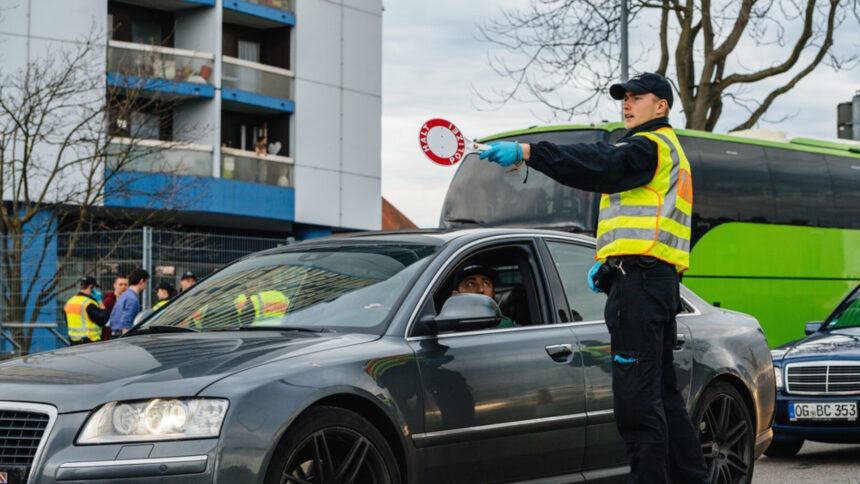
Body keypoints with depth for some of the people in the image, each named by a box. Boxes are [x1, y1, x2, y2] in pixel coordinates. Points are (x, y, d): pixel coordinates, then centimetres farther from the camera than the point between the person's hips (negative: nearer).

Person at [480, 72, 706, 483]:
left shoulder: (650, 146, -6)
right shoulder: (667, 151, 28)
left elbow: (599, 164, -24)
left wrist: (526, 152, -30)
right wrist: (609, 261, 17)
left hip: (639, 279, -11)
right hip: (659, 280, 11)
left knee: (637, 395, -12)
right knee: (662, 392, 16)